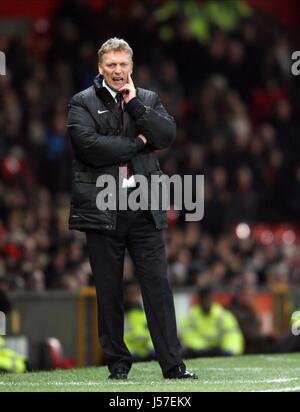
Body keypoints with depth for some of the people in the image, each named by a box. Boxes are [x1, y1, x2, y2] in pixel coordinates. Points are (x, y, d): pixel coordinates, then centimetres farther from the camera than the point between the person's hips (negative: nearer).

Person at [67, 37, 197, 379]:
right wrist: (138, 143, -7)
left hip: (144, 209, 2)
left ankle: (172, 364, -2)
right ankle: (117, 363, 13)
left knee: (157, 285, -2)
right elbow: (89, 146, -13)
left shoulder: (148, 100, 13)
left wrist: (134, 104, -6)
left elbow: (167, 136, -2)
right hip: (102, 209, -2)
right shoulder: (82, 103, 3)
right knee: (108, 291, 4)